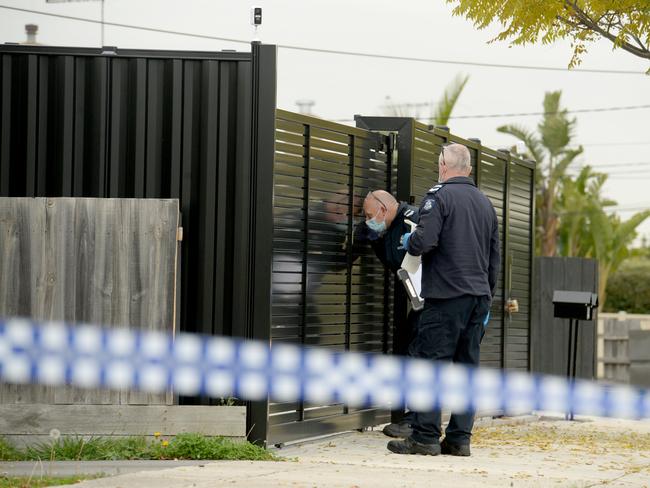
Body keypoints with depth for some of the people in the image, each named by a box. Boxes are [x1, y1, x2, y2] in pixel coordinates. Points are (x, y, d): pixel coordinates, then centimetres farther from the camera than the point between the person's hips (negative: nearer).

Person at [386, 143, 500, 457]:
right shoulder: (486, 204, 18)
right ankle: (459, 438, 8)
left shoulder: (439, 196, -6)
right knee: (467, 366, 8)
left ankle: (425, 437, -7)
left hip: (447, 296, -7)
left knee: (430, 362, -4)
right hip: (479, 296, 7)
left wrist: (408, 242, 4)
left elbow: (424, 241, -18)